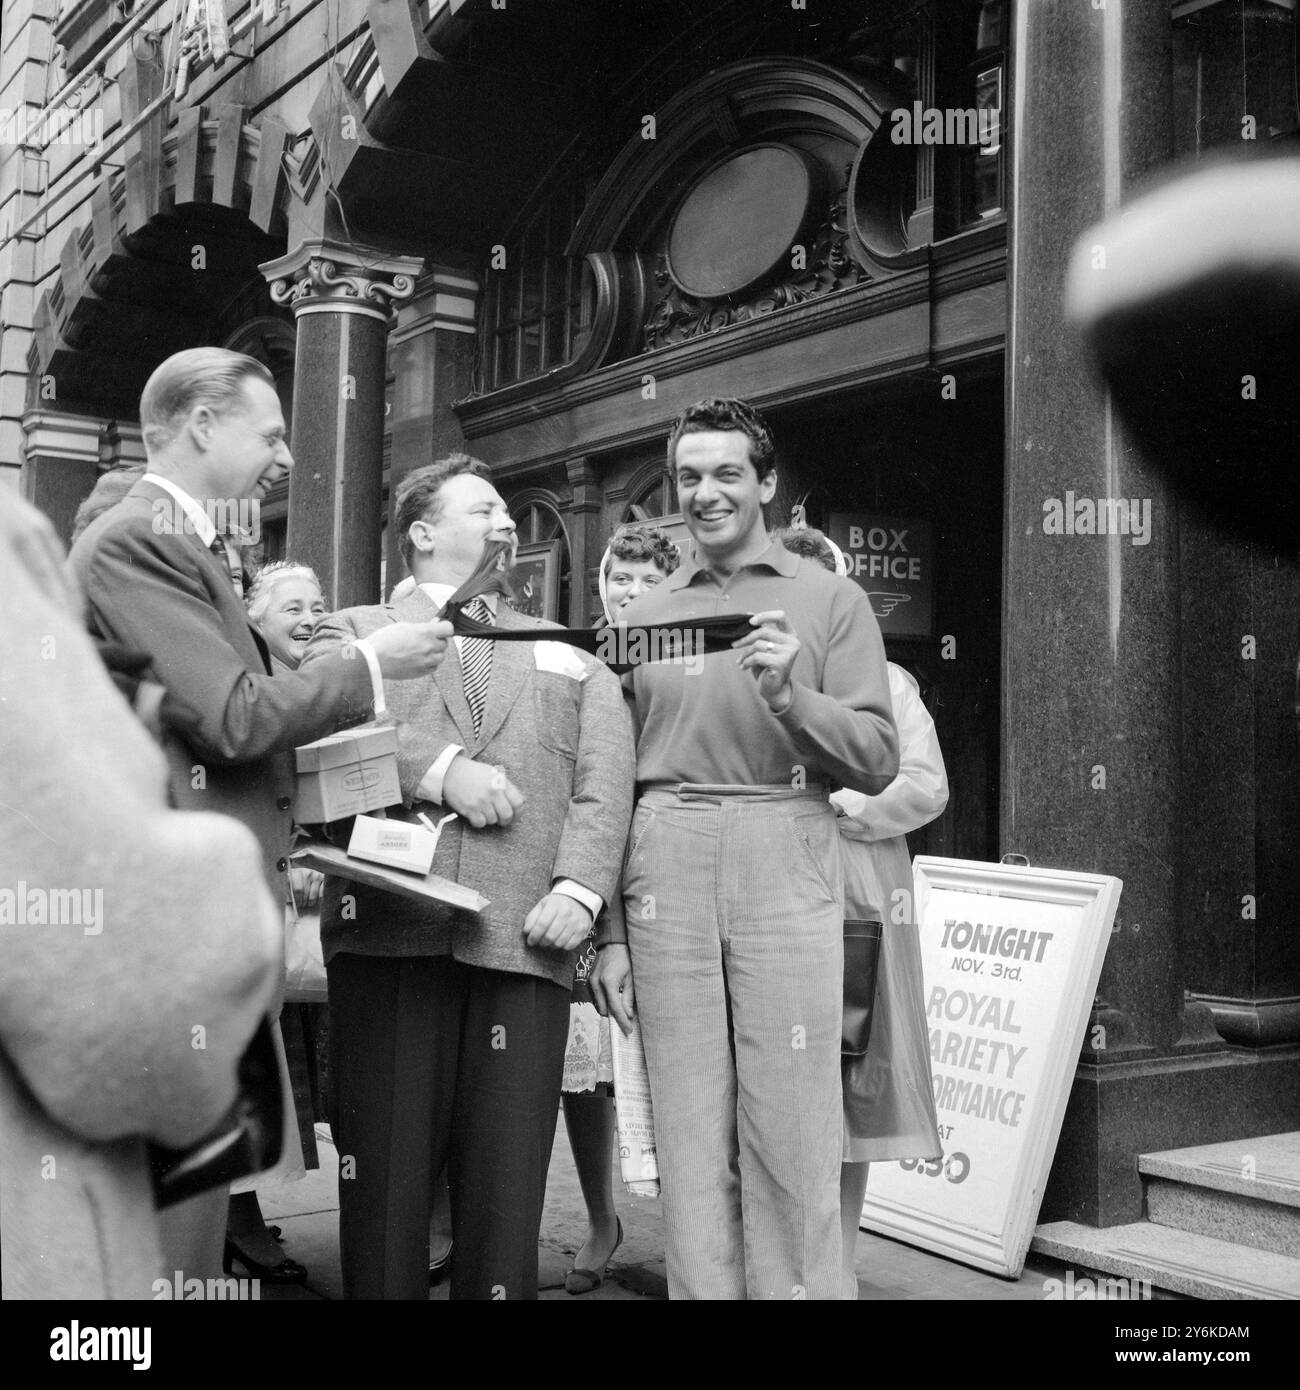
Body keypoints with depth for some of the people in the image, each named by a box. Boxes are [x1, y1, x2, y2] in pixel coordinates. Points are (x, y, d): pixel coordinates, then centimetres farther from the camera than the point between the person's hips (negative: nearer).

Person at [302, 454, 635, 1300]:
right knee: (385, 1177, 1)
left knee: (508, 1186, 0)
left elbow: (606, 778, 8)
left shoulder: (571, 657, 24)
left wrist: (581, 887, -8)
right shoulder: (357, 630, 19)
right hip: (390, 928, -1)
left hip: (525, 937, 2)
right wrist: (441, 766, -14)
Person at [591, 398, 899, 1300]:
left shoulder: (830, 600, 7)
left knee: (791, 1132, -2)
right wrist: (611, 931, 10)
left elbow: (877, 761, 1)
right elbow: (614, 782, 14)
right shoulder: (646, 615, 15)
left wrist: (791, 698, -16)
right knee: (690, 1134, 6)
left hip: (785, 861, -2)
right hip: (666, 864, 3)